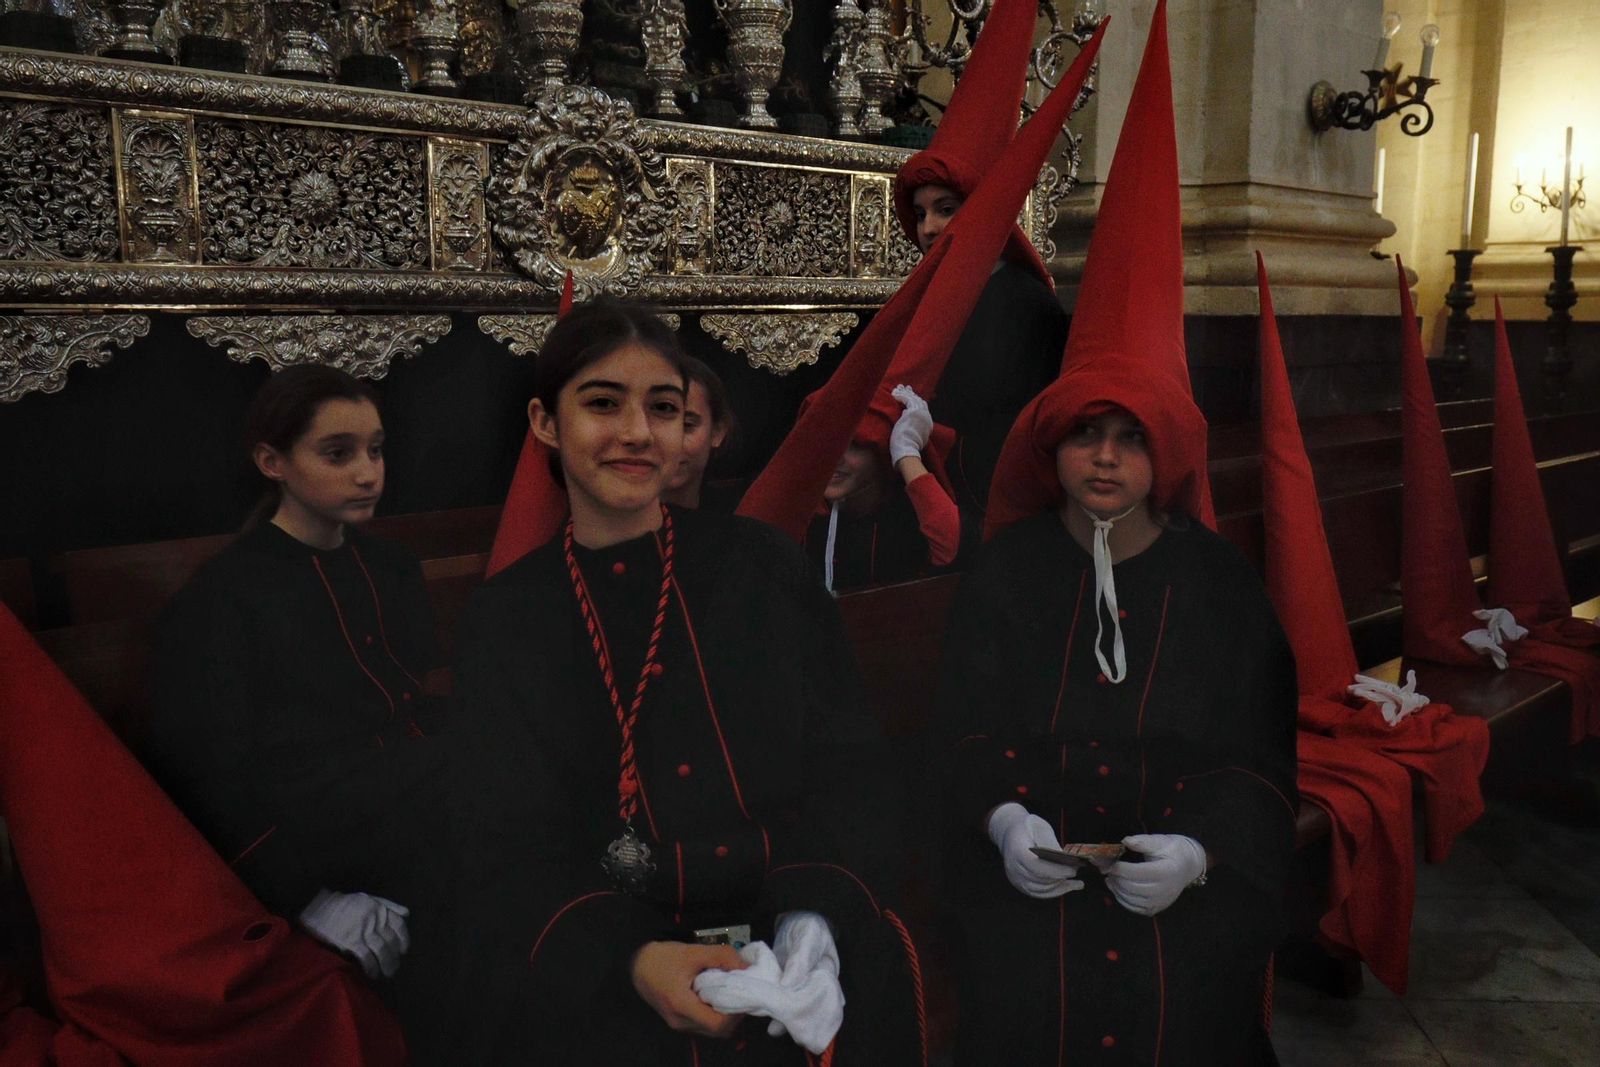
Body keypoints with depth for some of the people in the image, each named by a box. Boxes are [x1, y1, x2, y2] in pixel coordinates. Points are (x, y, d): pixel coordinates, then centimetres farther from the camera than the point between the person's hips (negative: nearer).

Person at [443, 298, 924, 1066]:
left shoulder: (762, 565, 4)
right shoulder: (503, 619, 5)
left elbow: (846, 765, 2)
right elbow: (509, 850, -1)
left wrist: (815, 916, -15)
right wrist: (631, 962, -17)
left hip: (795, 942, 1)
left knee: (862, 988, -19)